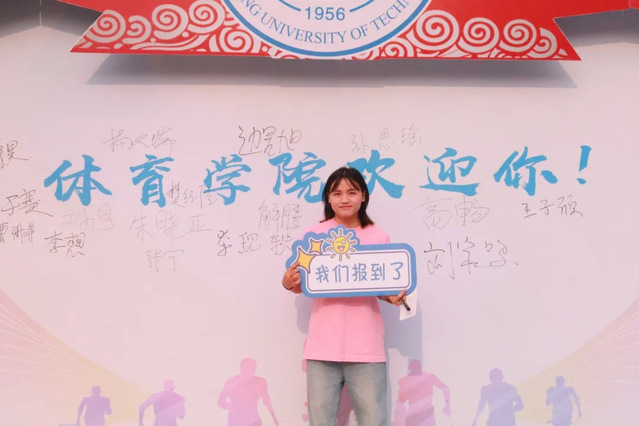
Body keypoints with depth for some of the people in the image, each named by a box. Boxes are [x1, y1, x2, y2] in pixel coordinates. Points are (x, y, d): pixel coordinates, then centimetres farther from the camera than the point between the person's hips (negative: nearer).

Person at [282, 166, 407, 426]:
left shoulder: (378, 237, 6)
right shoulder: (314, 235, 5)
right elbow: (302, 285, 11)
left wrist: (394, 296, -9)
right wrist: (288, 283, -10)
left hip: (366, 347, 0)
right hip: (323, 346, 0)